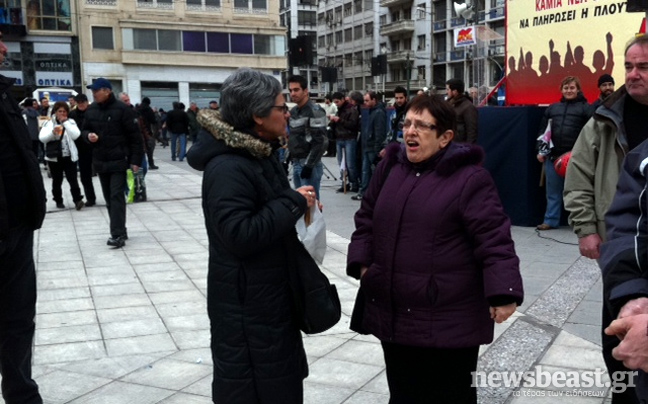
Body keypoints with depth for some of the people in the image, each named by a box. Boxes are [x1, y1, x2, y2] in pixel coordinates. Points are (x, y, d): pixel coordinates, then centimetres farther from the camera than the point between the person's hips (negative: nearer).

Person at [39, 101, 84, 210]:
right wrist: (53, 132, -22)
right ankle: (58, 201, 20)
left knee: (73, 179, -7)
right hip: (54, 157, 1)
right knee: (57, 180, 10)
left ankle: (77, 199, -9)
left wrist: (65, 122, -11)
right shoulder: (49, 123, 4)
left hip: (69, 156, -1)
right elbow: (42, 138, -6)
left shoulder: (71, 122, 6)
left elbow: (76, 135, -11)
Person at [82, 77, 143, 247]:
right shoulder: (91, 110, 7)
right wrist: (88, 135, -7)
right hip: (100, 161, 7)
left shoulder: (122, 109, -12)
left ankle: (118, 234, -11)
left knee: (117, 196, -10)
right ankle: (119, 231, 20)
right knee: (109, 198, 11)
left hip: (119, 161, -6)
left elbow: (135, 136, -11)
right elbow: (85, 130, 19)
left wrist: (135, 160, -13)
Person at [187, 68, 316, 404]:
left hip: (271, 292, 10)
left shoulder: (260, 154, 9)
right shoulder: (227, 167, -23)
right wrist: (294, 202, -22)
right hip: (245, 304, -10)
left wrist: (297, 203, 3)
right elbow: (240, 235, -30)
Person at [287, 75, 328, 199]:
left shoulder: (315, 111, -11)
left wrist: (309, 165, -20)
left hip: (309, 164, -8)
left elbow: (321, 142, -18)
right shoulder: (293, 111, 14)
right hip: (296, 163, 8)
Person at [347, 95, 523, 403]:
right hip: (392, 315, 6)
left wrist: (503, 293, -21)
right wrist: (362, 262, 7)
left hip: (448, 322, -6)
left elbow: (494, 241, -14)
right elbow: (366, 220, 18)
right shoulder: (390, 168, 7)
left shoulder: (469, 179, -12)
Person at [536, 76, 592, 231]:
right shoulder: (552, 108, 17)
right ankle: (551, 220, 15)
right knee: (553, 191, 7)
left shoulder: (585, 108, 5)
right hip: (553, 156, 4)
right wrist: (540, 150, 8)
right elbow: (542, 130, 17)